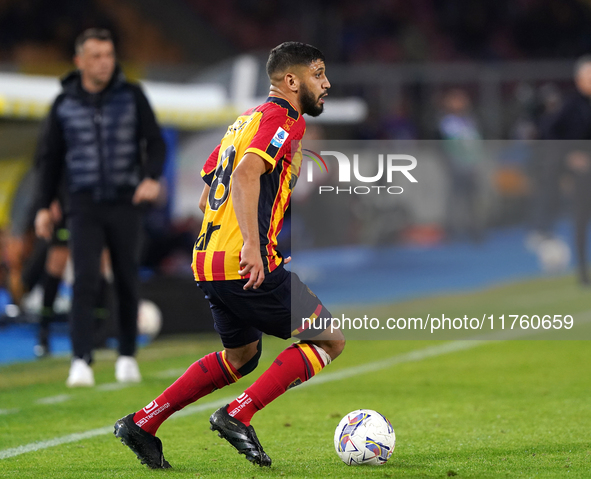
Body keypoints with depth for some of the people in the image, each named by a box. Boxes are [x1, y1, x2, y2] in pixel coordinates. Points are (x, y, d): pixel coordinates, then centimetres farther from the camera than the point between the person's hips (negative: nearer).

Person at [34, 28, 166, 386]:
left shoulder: (132, 96, -2)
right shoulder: (65, 104, 2)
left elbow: (156, 143, -4)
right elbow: (51, 157, 9)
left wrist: (151, 178, -24)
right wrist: (45, 207, 4)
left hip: (125, 204, 0)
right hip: (84, 205, 0)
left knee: (127, 282, 6)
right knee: (86, 279, -15)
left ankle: (128, 357, 23)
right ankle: (82, 362, -20)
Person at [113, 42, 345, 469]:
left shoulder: (245, 121, 21)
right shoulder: (284, 120, -7)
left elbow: (207, 197, 25)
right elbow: (246, 175, -24)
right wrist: (251, 245, -32)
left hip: (208, 260, 10)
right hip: (248, 265, -10)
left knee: (242, 355, 26)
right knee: (330, 340, 0)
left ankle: (143, 423, 20)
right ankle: (238, 415, -7)